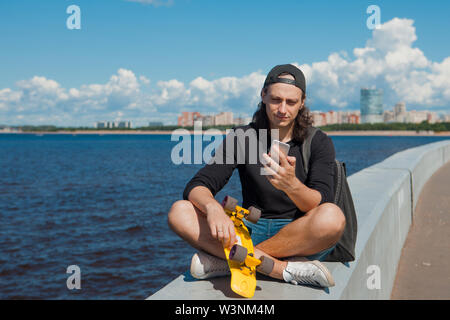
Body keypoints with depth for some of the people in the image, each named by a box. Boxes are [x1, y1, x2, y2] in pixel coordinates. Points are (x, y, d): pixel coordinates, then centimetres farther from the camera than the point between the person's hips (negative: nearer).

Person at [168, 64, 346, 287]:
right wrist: (213, 208, -31)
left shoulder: (318, 143, -1)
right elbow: (196, 187, -6)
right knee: (179, 212, -21)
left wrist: (291, 185, -38)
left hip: (302, 240, -2)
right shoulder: (241, 138, 3)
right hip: (251, 233, 2)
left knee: (333, 217, -35)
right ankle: (284, 267, -28)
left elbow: (321, 204, -15)